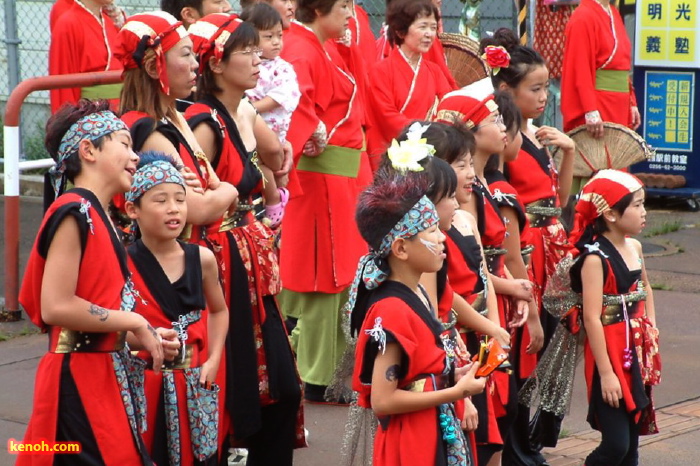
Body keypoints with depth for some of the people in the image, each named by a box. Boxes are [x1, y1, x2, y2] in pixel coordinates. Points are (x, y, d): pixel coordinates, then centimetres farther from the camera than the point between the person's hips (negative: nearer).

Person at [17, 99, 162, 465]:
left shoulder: (98, 217, 16)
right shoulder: (74, 212, -13)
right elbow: (55, 307, -21)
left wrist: (143, 339, 9)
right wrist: (134, 323, -12)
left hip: (105, 378, 9)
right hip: (80, 382, -9)